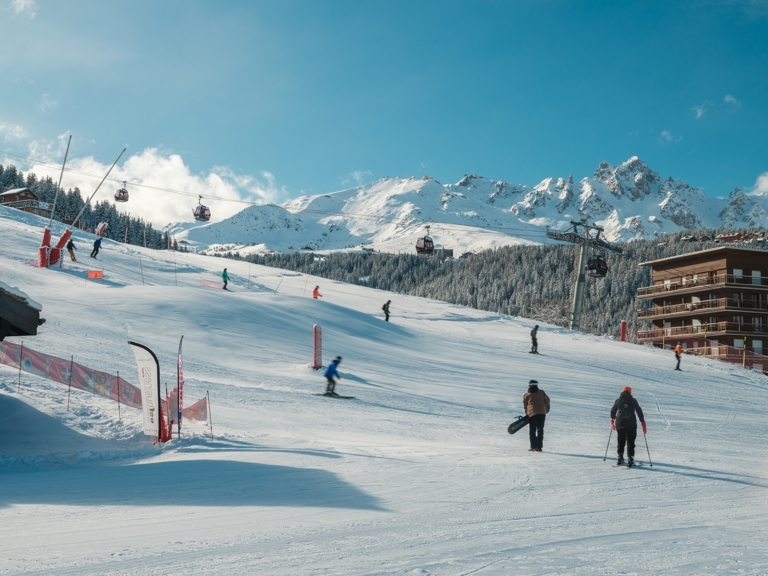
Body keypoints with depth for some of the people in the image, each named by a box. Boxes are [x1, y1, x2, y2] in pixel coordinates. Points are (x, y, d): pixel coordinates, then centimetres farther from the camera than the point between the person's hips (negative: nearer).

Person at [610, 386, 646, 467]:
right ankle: (630, 460, -7)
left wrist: (612, 419, 34)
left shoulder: (618, 401, 7)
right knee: (630, 442, 1)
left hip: (620, 424, 2)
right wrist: (643, 422, 6)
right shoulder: (633, 401, 1)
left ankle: (620, 459, 19)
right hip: (631, 425, -2)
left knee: (621, 442, 15)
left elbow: (612, 411, 17)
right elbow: (639, 411, 1)